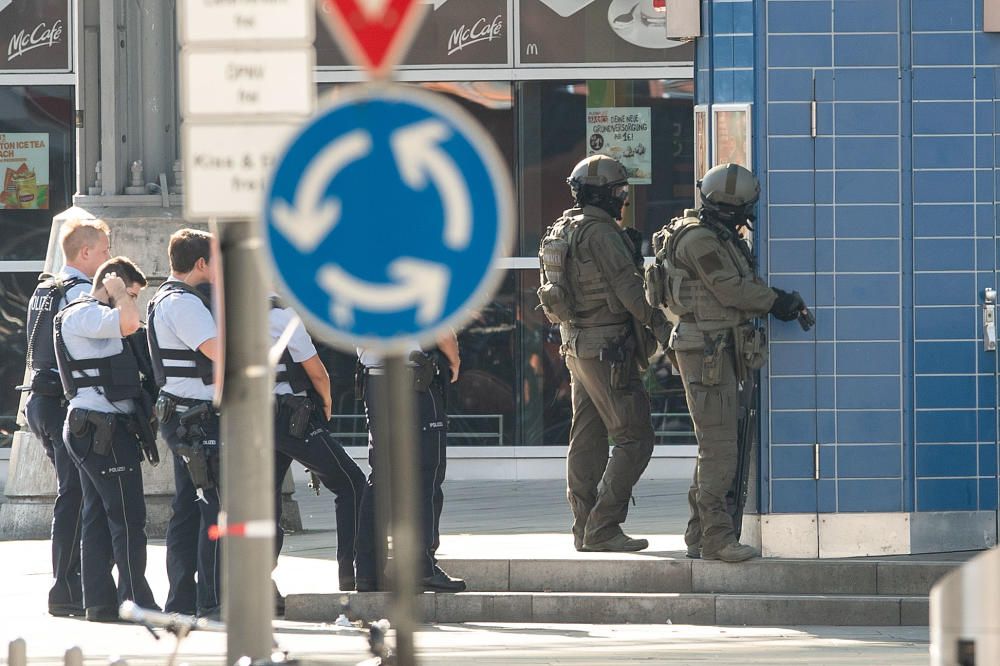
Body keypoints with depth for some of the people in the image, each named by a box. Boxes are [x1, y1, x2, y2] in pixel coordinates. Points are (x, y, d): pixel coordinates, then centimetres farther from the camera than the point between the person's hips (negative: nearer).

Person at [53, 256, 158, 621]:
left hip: (87, 429, 11)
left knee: (98, 516, 10)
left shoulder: (93, 316, 22)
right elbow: (129, 322, -28)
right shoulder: (81, 315, -11)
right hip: (104, 428, -11)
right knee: (128, 518, -10)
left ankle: (100, 603, 11)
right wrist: (118, 290, -12)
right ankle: (136, 603, -11)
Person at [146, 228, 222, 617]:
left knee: (188, 509, 12)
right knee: (217, 507, -10)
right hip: (196, 420, -11)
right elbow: (222, 353, -23)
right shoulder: (183, 303, -15)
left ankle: (181, 602, 14)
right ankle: (212, 603, -11)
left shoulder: (166, 300, 18)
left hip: (181, 419, 11)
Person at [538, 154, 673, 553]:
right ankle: (603, 528, -11)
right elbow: (629, 289, -18)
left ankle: (585, 528, 12)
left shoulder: (563, 231, 13)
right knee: (634, 438, -7)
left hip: (577, 347, 10)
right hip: (608, 348, -10)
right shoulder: (601, 233, -17)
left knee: (587, 439, 11)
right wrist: (660, 326, -6)